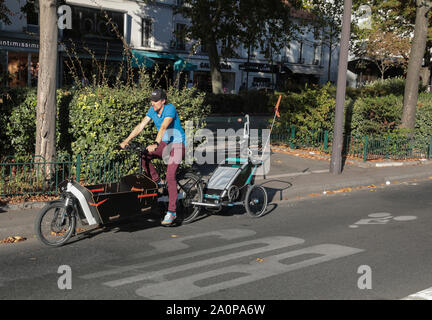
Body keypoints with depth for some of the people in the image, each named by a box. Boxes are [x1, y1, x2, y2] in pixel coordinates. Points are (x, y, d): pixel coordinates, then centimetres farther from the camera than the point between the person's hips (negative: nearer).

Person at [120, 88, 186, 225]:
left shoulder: (170, 109, -20)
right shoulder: (152, 110, 0)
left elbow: (163, 127, -34)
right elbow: (140, 126, -6)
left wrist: (155, 144, -47)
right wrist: (126, 141, -16)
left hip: (178, 143, -7)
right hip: (165, 143, 7)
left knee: (170, 176, -19)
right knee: (143, 156, -14)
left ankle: (171, 212, -16)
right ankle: (158, 182, 6)